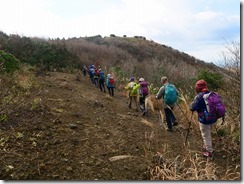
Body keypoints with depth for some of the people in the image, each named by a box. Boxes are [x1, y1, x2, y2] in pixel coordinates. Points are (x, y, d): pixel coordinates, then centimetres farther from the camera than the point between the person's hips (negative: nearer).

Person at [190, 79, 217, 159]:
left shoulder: (199, 96, -19)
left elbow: (192, 108, -20)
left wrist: (192, 103, 0)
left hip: (204, 120, -7)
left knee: (206, 136, 8)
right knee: (208, 134, 26)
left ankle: (209, 153, 17)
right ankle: (207, 146, 43)